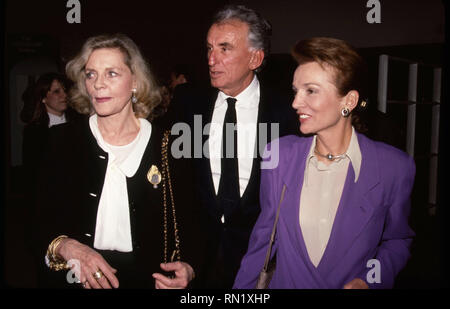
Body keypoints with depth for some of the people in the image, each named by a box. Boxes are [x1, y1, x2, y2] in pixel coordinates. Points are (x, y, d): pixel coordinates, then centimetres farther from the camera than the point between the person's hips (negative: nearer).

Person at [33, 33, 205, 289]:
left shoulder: (166, 146, -2)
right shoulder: (63, 140, 2)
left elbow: (188, 225, 2)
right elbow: (40, 220, 2)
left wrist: (187, 268, -13)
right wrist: (67, 248, -16)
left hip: (147, 278, -1)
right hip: (75, 279, 2)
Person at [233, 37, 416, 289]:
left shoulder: (394, 167, -16)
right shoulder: (278, 155, -11)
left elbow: (397, 240, -2)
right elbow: (265, 235, -2)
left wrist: (368, 281, -17)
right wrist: (241, 289, -1)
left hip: (351, 283, -1)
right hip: (285, 282, 2)